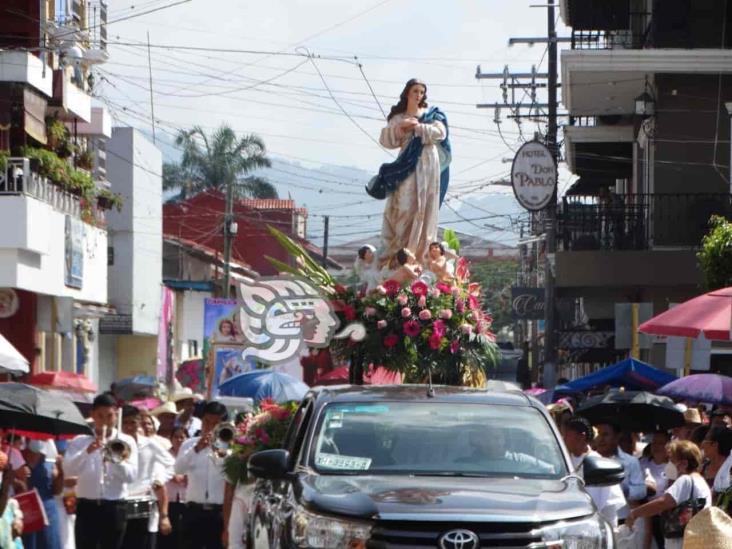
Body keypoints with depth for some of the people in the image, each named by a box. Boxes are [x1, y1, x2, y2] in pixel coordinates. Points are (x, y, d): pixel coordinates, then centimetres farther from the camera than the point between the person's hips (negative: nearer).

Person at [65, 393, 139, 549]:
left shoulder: (126, 442, 5)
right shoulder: (79, 441, 7)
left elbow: (131, 476, -6)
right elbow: (69, 469, -8)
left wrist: (115, 460, -24)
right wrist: (86, 452, -24)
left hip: (115, 508, 0)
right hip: (87, 507, 0)